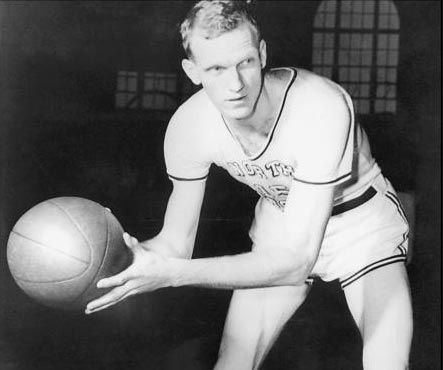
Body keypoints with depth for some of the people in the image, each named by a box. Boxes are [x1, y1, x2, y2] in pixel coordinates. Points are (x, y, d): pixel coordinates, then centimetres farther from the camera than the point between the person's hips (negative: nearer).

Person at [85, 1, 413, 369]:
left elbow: (297, 261, -39)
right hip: (281, 227, 3)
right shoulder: (188, 127, -23)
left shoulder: (323, 108, -38)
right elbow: (176, 244, -11)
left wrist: (172, 273, -47)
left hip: (365, 223, -3)